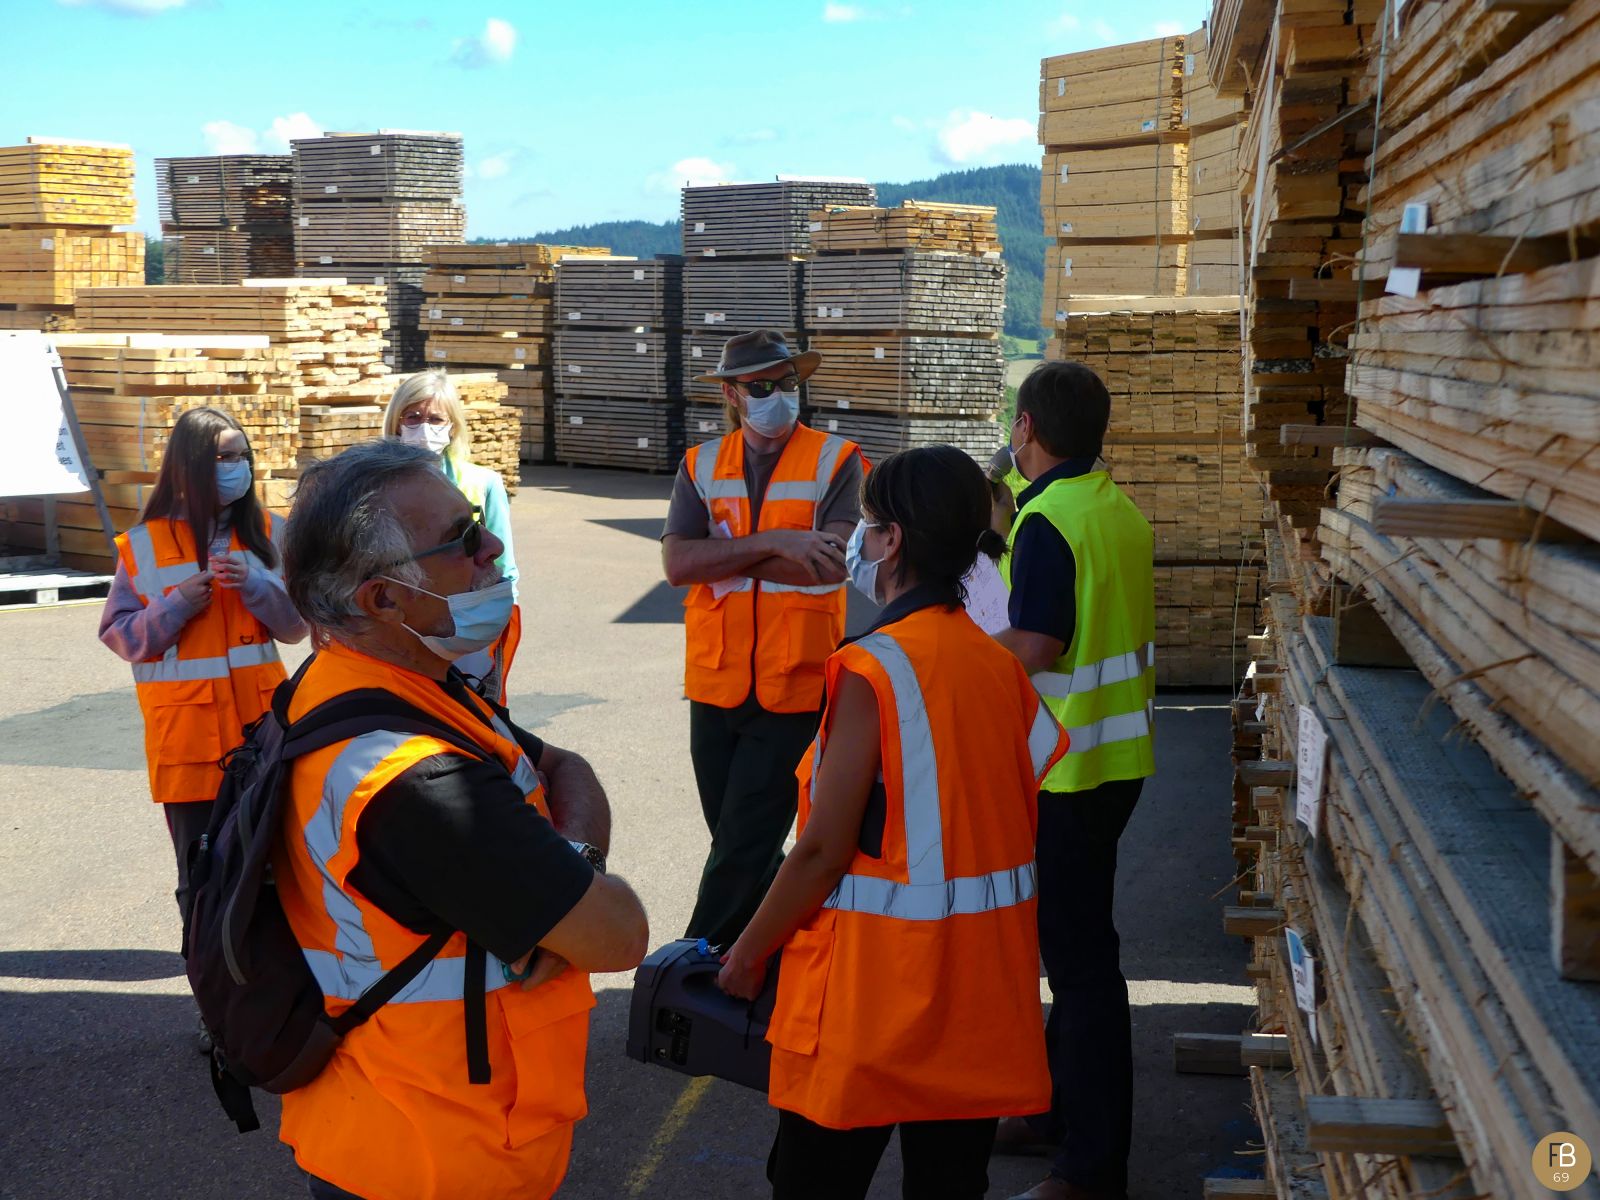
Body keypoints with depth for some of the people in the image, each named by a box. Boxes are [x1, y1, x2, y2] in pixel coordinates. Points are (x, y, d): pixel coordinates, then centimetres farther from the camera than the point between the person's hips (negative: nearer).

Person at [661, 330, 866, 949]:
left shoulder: (836, 461, -3)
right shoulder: (701, 465, 6)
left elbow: (830, 565, -17)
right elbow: (677, 563, -9)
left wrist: (721, 560, -11)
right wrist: (773, 542, -18)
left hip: (793, 684, -4)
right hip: (715, 682, 4)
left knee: (744, 843, -3)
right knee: (734, 835, 15)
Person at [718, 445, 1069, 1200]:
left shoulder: (872, 670, -18)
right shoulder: (1000, 664, 2)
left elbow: (824, 849, -17)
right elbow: (1016, 820, 6)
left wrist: (749, 953, -5)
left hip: (873, 982, -6)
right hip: (981, 982, 6)